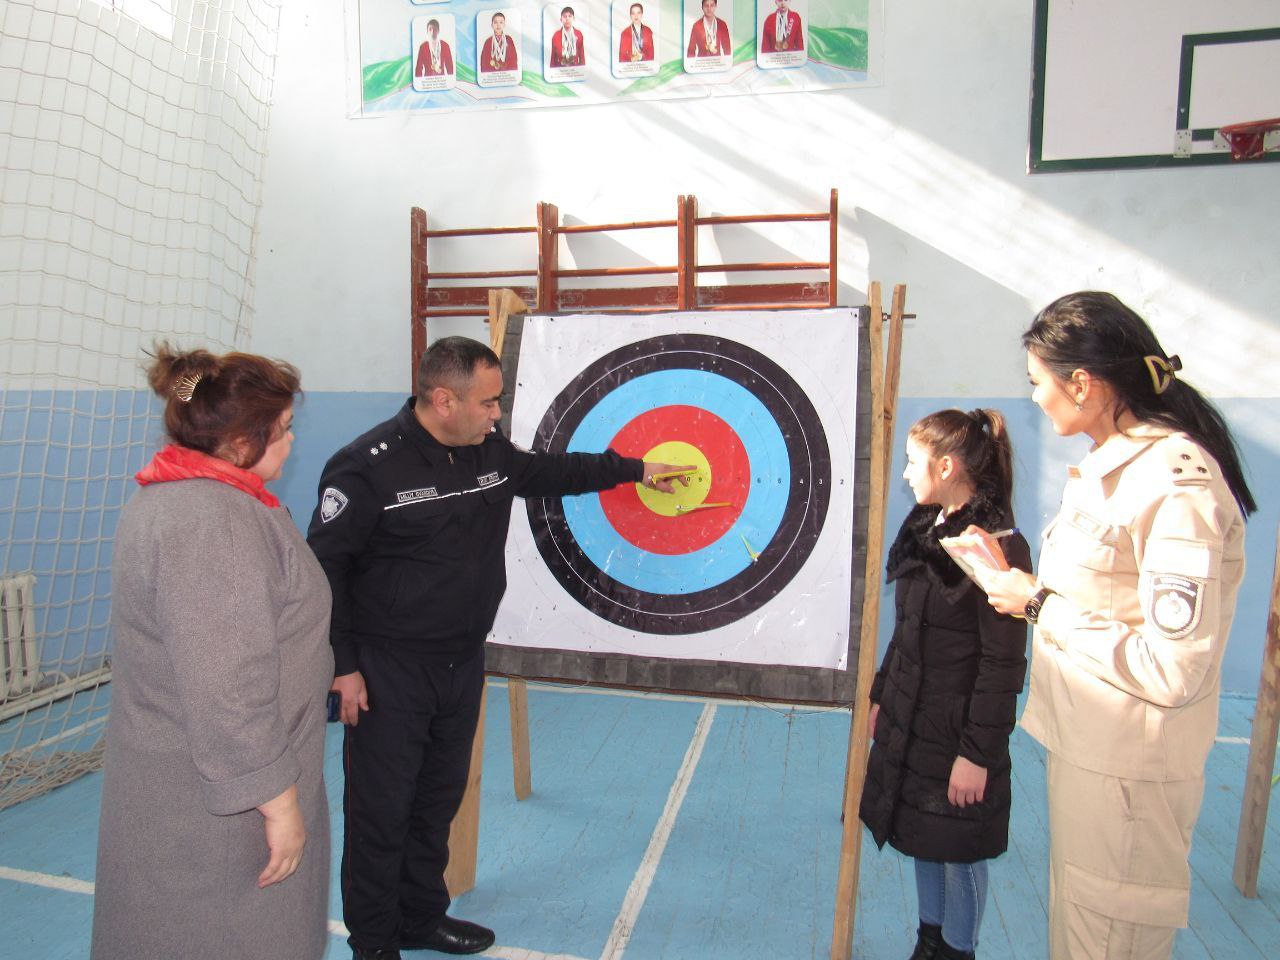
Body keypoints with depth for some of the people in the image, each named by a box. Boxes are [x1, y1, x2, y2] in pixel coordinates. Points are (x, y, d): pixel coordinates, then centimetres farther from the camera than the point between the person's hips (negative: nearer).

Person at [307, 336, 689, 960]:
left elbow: (552, 471, 19)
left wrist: (634, 469, 19)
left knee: (438, 801, 20)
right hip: (388, 674, -6)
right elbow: (324, 567, -15)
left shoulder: (491, 452, 2)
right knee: (382, 812, 7)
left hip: (463, 664, 7)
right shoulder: (369, 465, -18)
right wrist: (342, 665, -15)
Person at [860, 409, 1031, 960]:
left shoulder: (998, 546, -19)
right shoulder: (925, 530, 5)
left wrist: (978, 753, -17)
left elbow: (1003, 663, -19)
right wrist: (882, 696, 15)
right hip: (909, 721, 8)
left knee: (958, 850, 11)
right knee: (922, 838, 21)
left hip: (958, 731, -8)